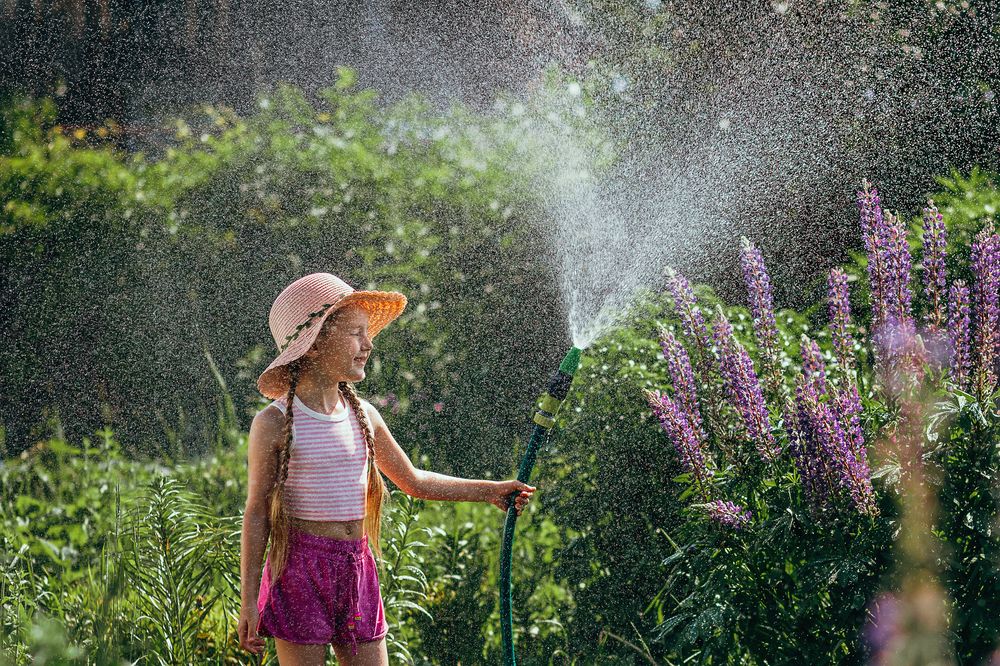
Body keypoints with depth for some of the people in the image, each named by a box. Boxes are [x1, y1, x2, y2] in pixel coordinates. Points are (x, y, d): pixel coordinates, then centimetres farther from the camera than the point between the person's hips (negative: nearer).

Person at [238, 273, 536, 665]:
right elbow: (257, 513, -6)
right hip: (300, 570, -5)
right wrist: (248, 600, -7)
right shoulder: (275, 423, -8)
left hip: (357, 570, 5)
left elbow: (413, 481, 21)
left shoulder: (363, 416, 8)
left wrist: (488, 490, 18)